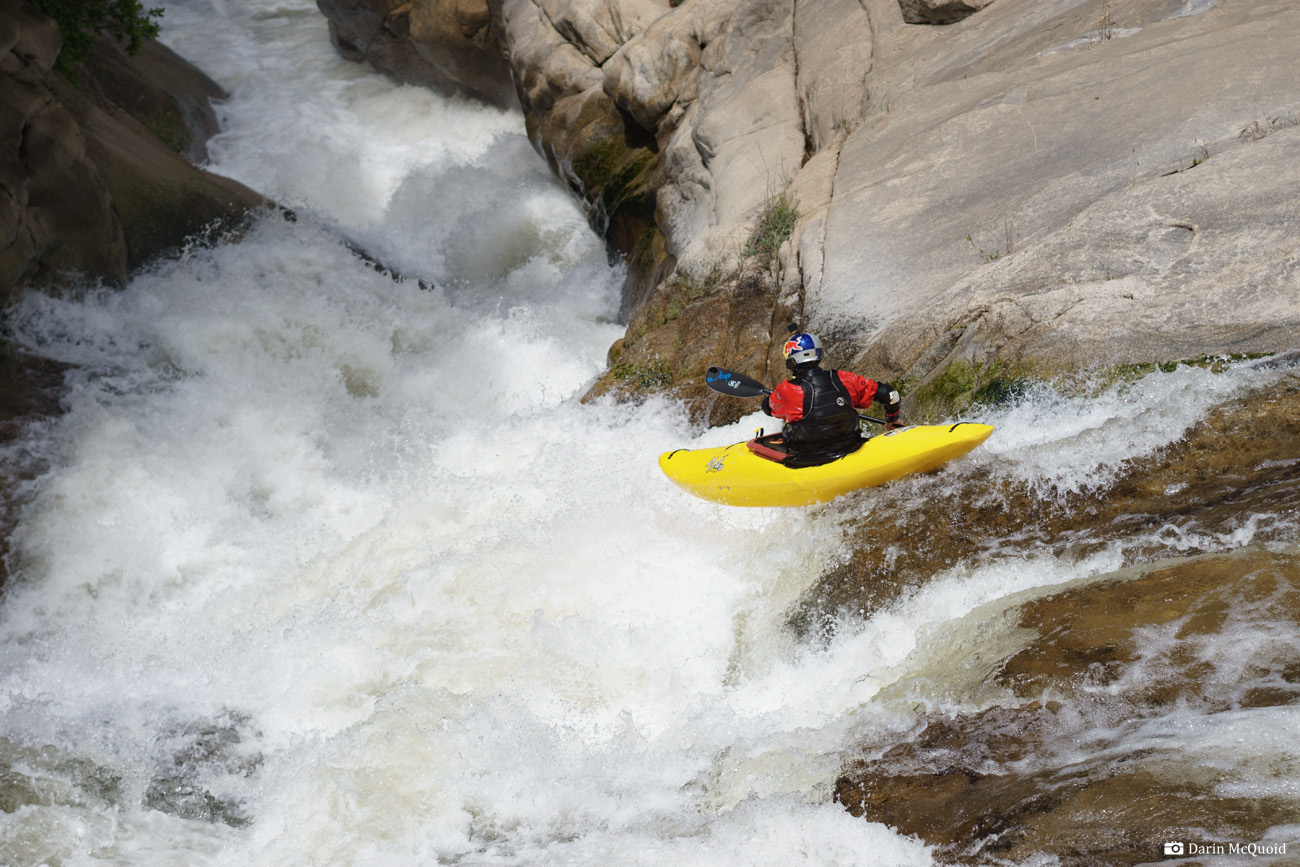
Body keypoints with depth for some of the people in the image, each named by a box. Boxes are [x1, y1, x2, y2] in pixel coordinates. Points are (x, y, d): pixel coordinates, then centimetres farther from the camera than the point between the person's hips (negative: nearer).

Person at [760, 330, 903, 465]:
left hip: (808, 460, -3)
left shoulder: (787, 391, -13)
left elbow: (768, 407, 11)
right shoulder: (842, 379, -5)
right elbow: (888, 393, 2)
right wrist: (892, 419, 22)